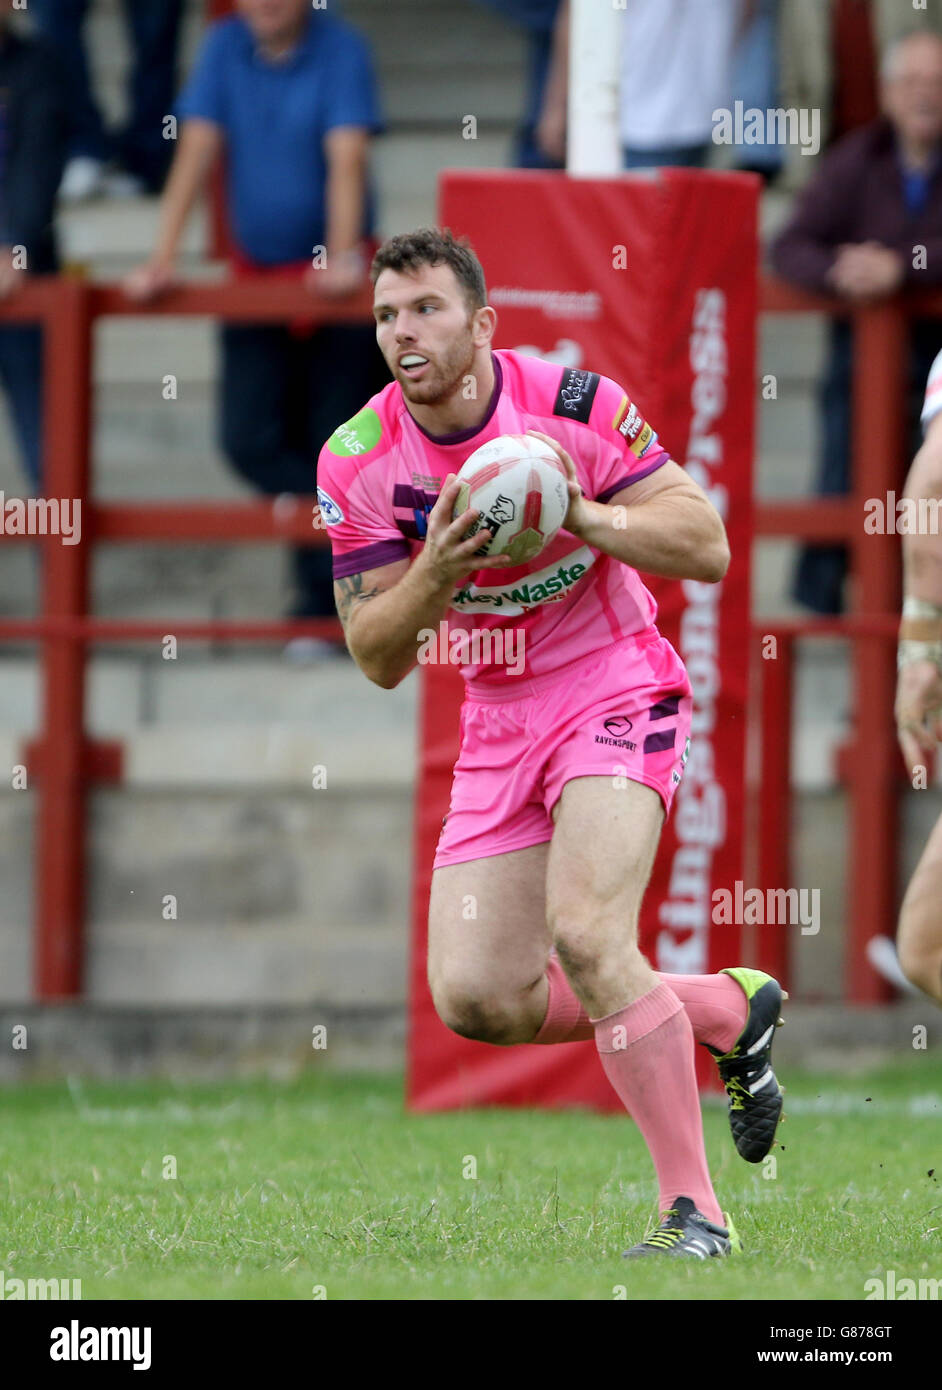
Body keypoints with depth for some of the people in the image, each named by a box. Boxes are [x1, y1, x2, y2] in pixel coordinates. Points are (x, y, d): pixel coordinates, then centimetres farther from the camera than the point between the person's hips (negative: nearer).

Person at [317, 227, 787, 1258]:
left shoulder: (575, 403, -15)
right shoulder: (358, 460, -7)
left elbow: (706, 550, -12)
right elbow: (379, 658, -6)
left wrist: (581, 513, -27)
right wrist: (439, 567, -25)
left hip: (617, 688, -5)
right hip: (498, 722, 5)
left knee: (583, 932, -26)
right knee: (476, 1000, -3)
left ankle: (694, 1211, -18)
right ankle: (729, 1012, 17)